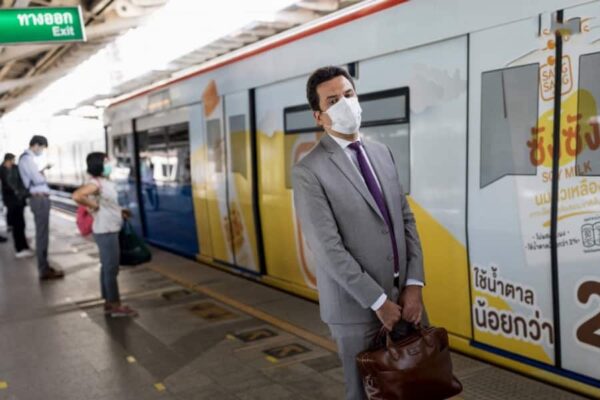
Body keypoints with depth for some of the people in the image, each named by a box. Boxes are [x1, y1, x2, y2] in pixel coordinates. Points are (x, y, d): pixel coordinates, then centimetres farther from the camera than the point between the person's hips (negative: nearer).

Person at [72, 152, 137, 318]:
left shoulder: (106, 182, 11)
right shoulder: (96, 183, -19)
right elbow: (77, 196, -34)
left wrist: (119, 211, 12)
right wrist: (94, 206, -23)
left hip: (110, 230, 10)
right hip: (105, 231, -10)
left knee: (107, 267, 14)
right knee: (111, 268, -3)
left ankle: (109, 303, 23)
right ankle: (115, 305, 4)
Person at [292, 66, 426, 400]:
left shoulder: (382, 152, 9)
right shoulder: (309, 171, -12)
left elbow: (407, 220, 8)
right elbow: (328, 248, -16)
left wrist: (415, 284, -2)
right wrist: (378, 301, -14)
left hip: (404, 296, 5)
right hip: (357, 305, -5)